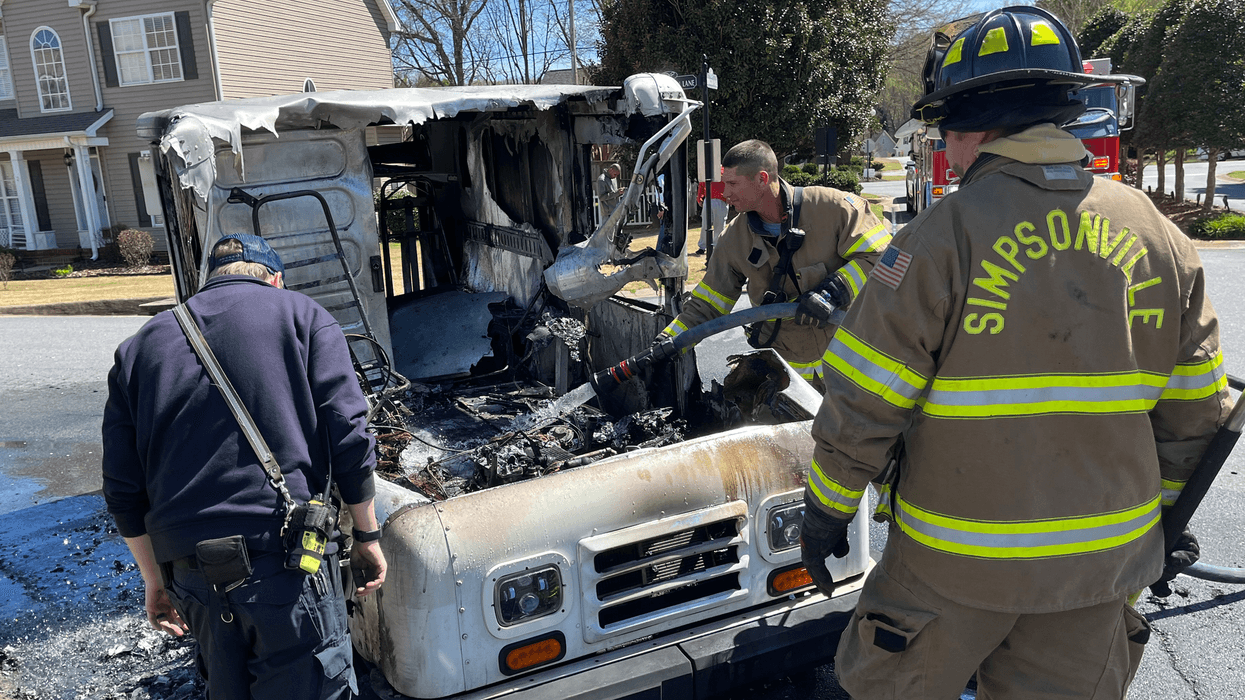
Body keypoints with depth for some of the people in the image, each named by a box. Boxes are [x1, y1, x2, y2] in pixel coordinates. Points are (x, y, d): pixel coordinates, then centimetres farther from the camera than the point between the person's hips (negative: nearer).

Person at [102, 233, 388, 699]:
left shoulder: (139, 347, 15)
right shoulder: (302, 316, 4)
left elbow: (123, 491, 13)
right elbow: (348, 438, -4)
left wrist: (155, 581, 22)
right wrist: (368, 536, 6)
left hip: (189, 574, 5)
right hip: (288, 567, -4)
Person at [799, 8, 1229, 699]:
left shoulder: (940, 238, -18)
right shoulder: (1160, 237, 0)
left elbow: (862, 405, -16)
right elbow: (1192, 414, 6)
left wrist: (825, 510, -2)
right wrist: (1161, 517, 20)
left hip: (959, 562, -5)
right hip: (1106, 556, 6)